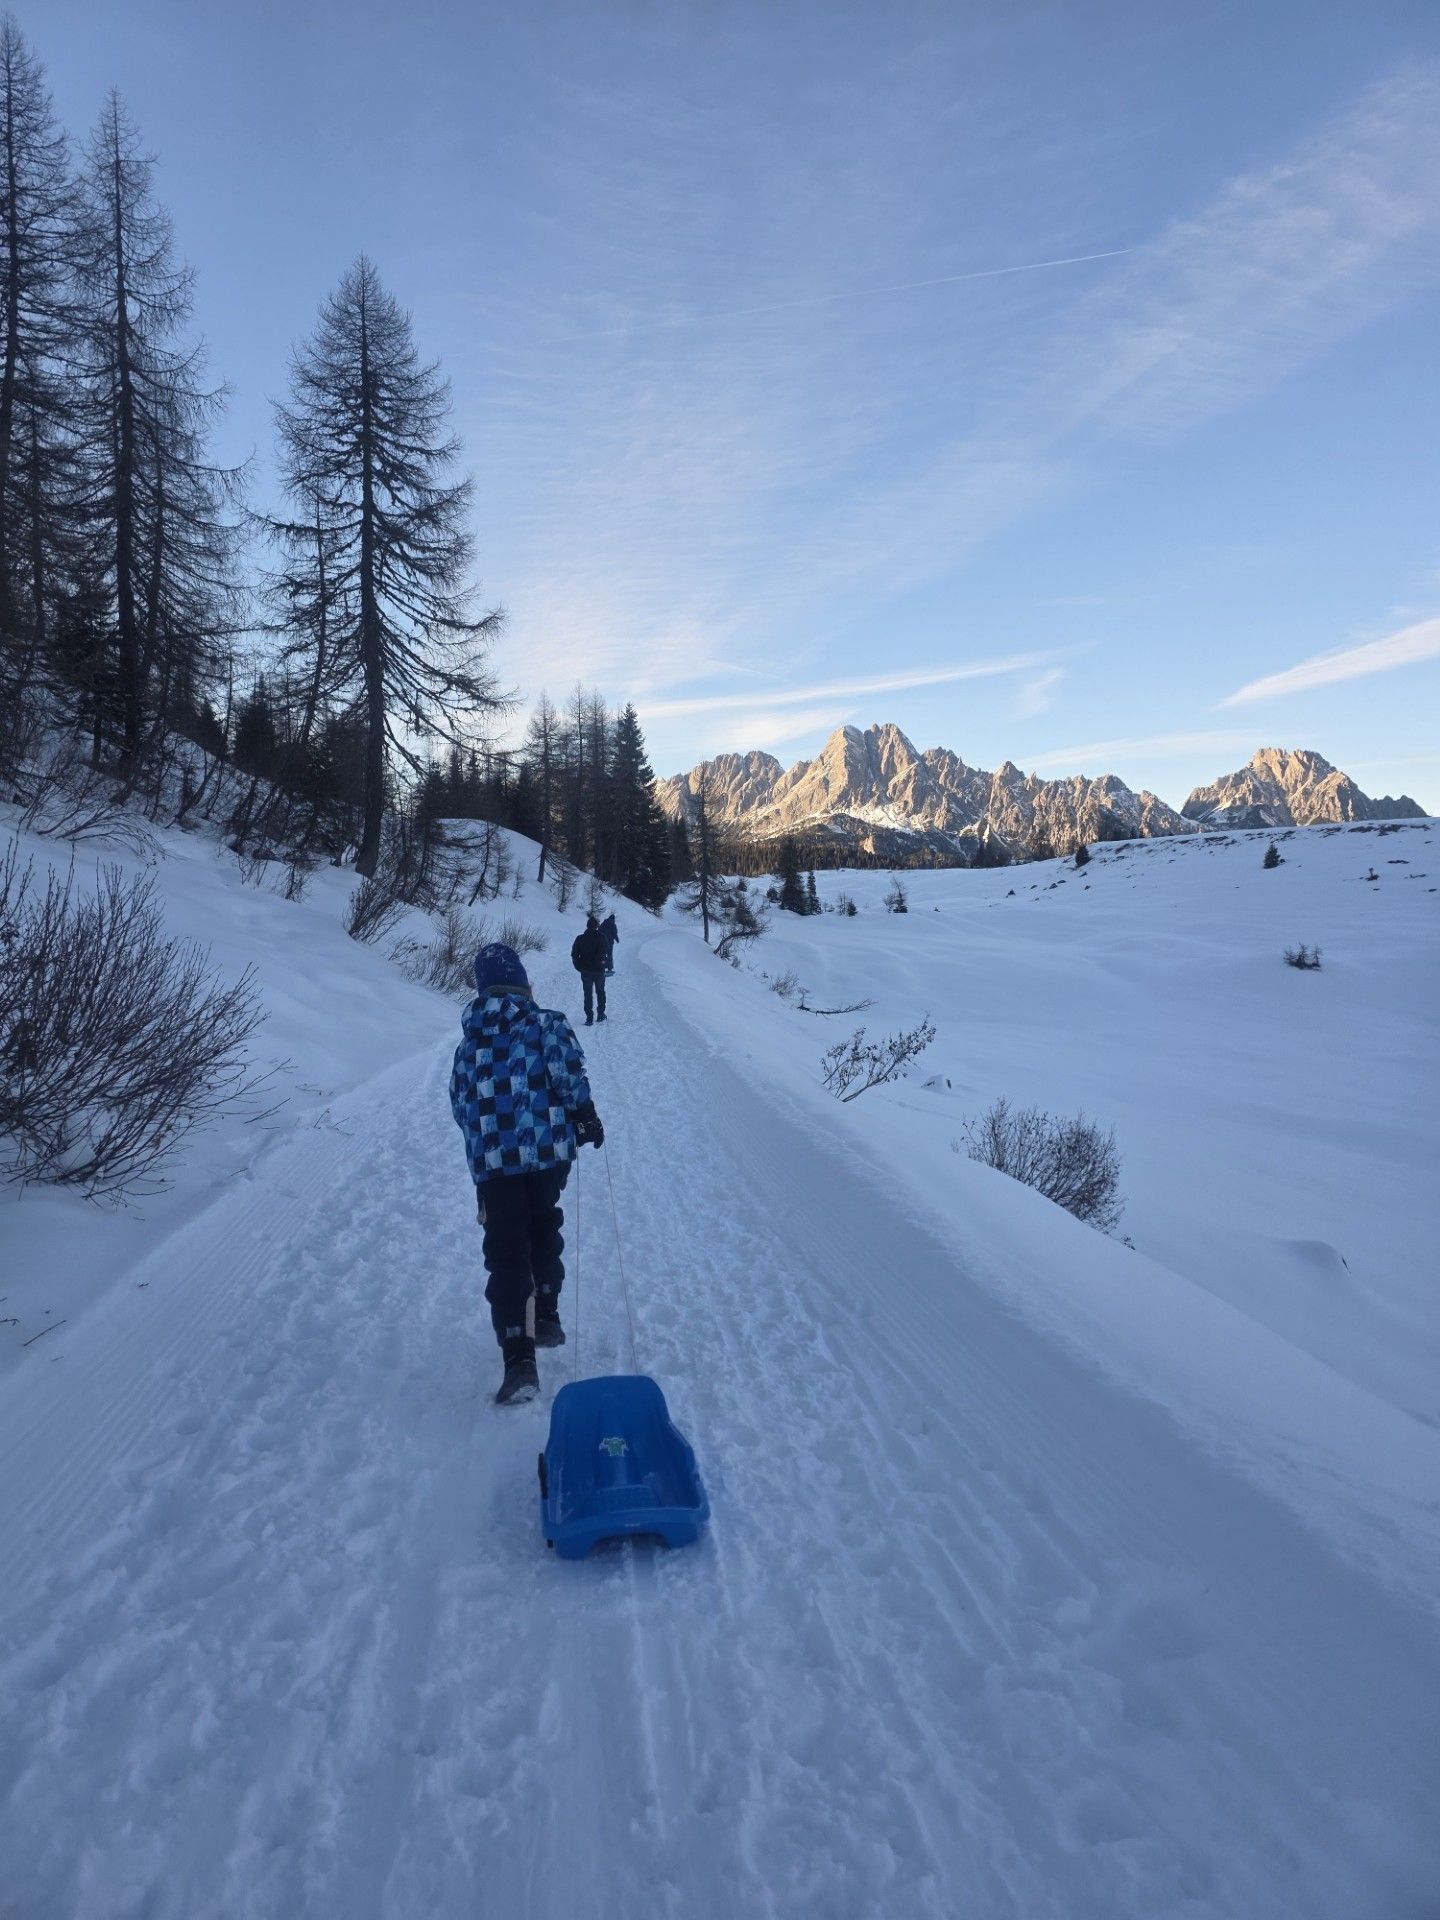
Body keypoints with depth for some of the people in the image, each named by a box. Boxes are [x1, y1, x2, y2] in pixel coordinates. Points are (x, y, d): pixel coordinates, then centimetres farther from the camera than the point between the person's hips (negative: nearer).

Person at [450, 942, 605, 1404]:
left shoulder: (469, 1040, 11)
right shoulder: (545, 1022, 0)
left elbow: (460, 1103, 14)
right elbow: (567, 1071, -13)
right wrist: (585, 1115, 1)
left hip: (491, 1161, 1)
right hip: (548, 1149, -1)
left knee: (506, 1253, -1)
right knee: (544, 1230, 24)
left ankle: (519, 1360, -11)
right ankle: (546, 1318, 35)